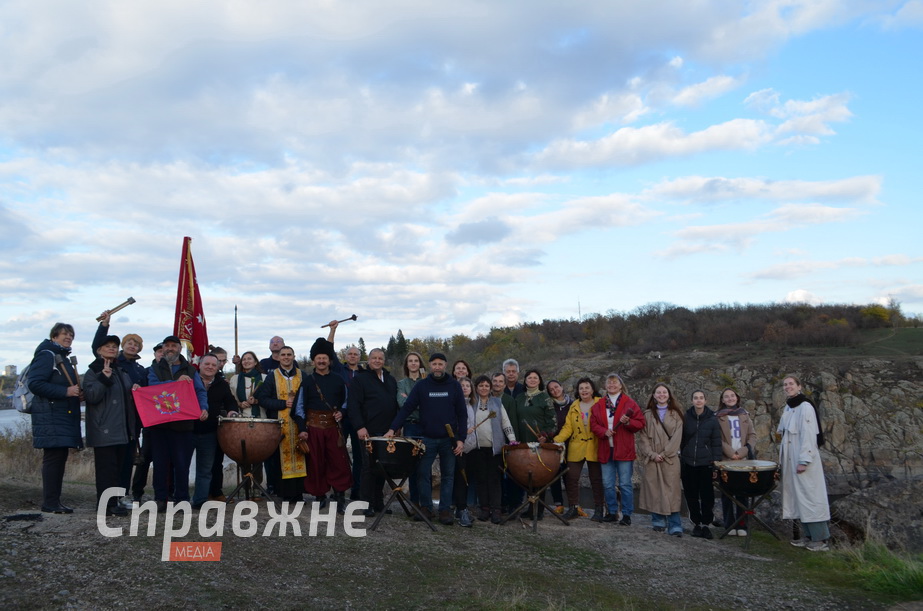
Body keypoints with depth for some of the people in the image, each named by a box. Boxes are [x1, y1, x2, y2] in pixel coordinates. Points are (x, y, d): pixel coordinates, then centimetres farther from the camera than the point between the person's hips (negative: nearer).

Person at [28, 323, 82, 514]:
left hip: (64, 417, 10)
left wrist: (76, 392, 9)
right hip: (51, 417, -10)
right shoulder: (46, 355, -8)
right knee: (53, 457, -9)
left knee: (60, 457, 9)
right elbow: (35, 383, -18)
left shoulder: (63, 358, 22)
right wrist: (65, 392, -21)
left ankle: (55, 501, 14)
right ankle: (49, 503, -5)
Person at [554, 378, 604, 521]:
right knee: (572, 478, 1)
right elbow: (568, 427, 4)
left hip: (595, 448, -3)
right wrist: (556, 440, -10)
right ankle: (573, 508, 13)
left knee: (596, 479, 6)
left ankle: (598, 510, 17)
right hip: (576, 448, 3)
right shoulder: (574, 406, 10)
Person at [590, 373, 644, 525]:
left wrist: (628, 422, -19)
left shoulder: (629, 403, 2)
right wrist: (604, 431, -11)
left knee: (625, 484, 0)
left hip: (623, 449, -3)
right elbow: (593, 424, 6)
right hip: (605, 450, 4)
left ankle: (627, 515, 8)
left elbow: (640, 423, -1)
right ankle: (612, 512, 20)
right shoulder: (598, 405, 11)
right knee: (607, 484, 8)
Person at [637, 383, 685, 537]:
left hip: (670, 458, -1)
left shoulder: (676, 414, 8)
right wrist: (652, 454, -8)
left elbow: (677, 437, 0)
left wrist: (664, 453, -8)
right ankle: (658, 521, 9)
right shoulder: (647, 414, 10)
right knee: (653, 489, 0)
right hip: (652, 458, 1)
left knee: (671, 490, -7)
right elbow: (643, 437, 4)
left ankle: (674, 525, -8)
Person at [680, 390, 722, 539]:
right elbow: (679, 441, 6)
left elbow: (716, 442, 2)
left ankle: (705, 524, 10)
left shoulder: (712, 419, 1)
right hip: (688, 463, 1)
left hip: (706, 464, -1)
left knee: (707, 495, -2)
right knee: (691, 496, 6)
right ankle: (697, 523, 18)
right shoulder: (685, 417, 2)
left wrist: (716, 462, -4)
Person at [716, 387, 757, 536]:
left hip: (743, 459, 2)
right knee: (727, 493, 1)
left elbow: (752, 435, 8)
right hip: (725, 460, -2)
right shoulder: (718, 417, 4)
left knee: (742, 493, 1)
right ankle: (729, 525, 7)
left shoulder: (744, 415, 13)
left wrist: (742, 452, -6)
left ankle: (741, 525, 7)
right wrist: (730, 453, -10)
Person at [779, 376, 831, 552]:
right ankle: (809, 536, 17)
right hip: (791, 460, 9)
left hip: (803, 459, -8)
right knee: (798, 497, 10)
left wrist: (804, 460, -21)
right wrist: (782, 458, 15)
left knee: (810, 496, -5)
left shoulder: (805, 407, -13)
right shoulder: (788, 408, 13)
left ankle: (820, 539, 1)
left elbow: (808, 435, -18)